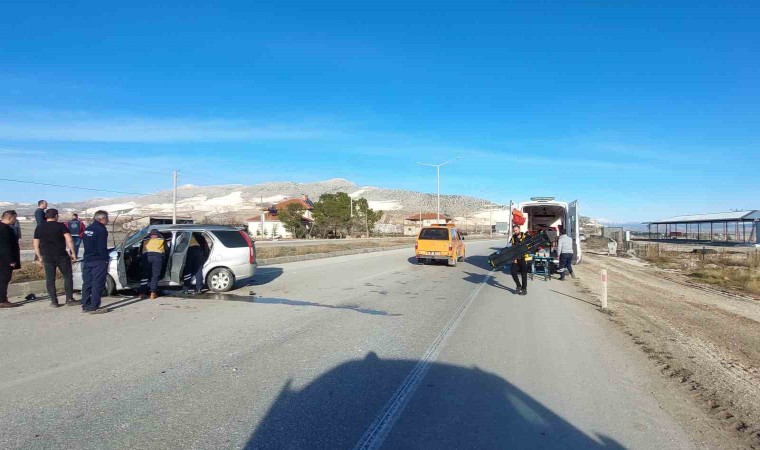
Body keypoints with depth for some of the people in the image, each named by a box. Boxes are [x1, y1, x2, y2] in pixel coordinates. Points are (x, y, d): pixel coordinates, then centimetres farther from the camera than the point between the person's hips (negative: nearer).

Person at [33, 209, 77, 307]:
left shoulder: (39, 227, 8)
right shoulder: (61, 226, -3)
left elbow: (36, 245, 8)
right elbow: (69, 240, -13)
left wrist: (39, 257, 16)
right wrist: (72, 253, -7)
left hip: (47, 257, 3)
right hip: (61, 256, -3)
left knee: (50, 279, 8)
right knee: (67, 277, 7)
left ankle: (54, 301, 8)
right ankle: (69, 299, 5)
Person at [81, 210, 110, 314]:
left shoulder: (87, 229, 14)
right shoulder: (101, 230, -14)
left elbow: (86, 245, 18)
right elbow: (102, 247, -17)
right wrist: (106, 259, -9)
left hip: (87, 260, 9)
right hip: (98, 261, -9)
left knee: (87, 284, 12)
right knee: (97, 285, -5)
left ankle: (85, 306, 18)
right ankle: (94, 307, -5)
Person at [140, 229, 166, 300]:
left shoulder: (145, 241, 29)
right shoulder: (161, 240, 26)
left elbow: (141, 250, 26)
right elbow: (166, 249, 32)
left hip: (146, 255, 1)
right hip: (157, 255, -1)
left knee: (145, 275, 8)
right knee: (155, 275, 1)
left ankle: (143, 293, 3)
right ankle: (153, 293, -5)